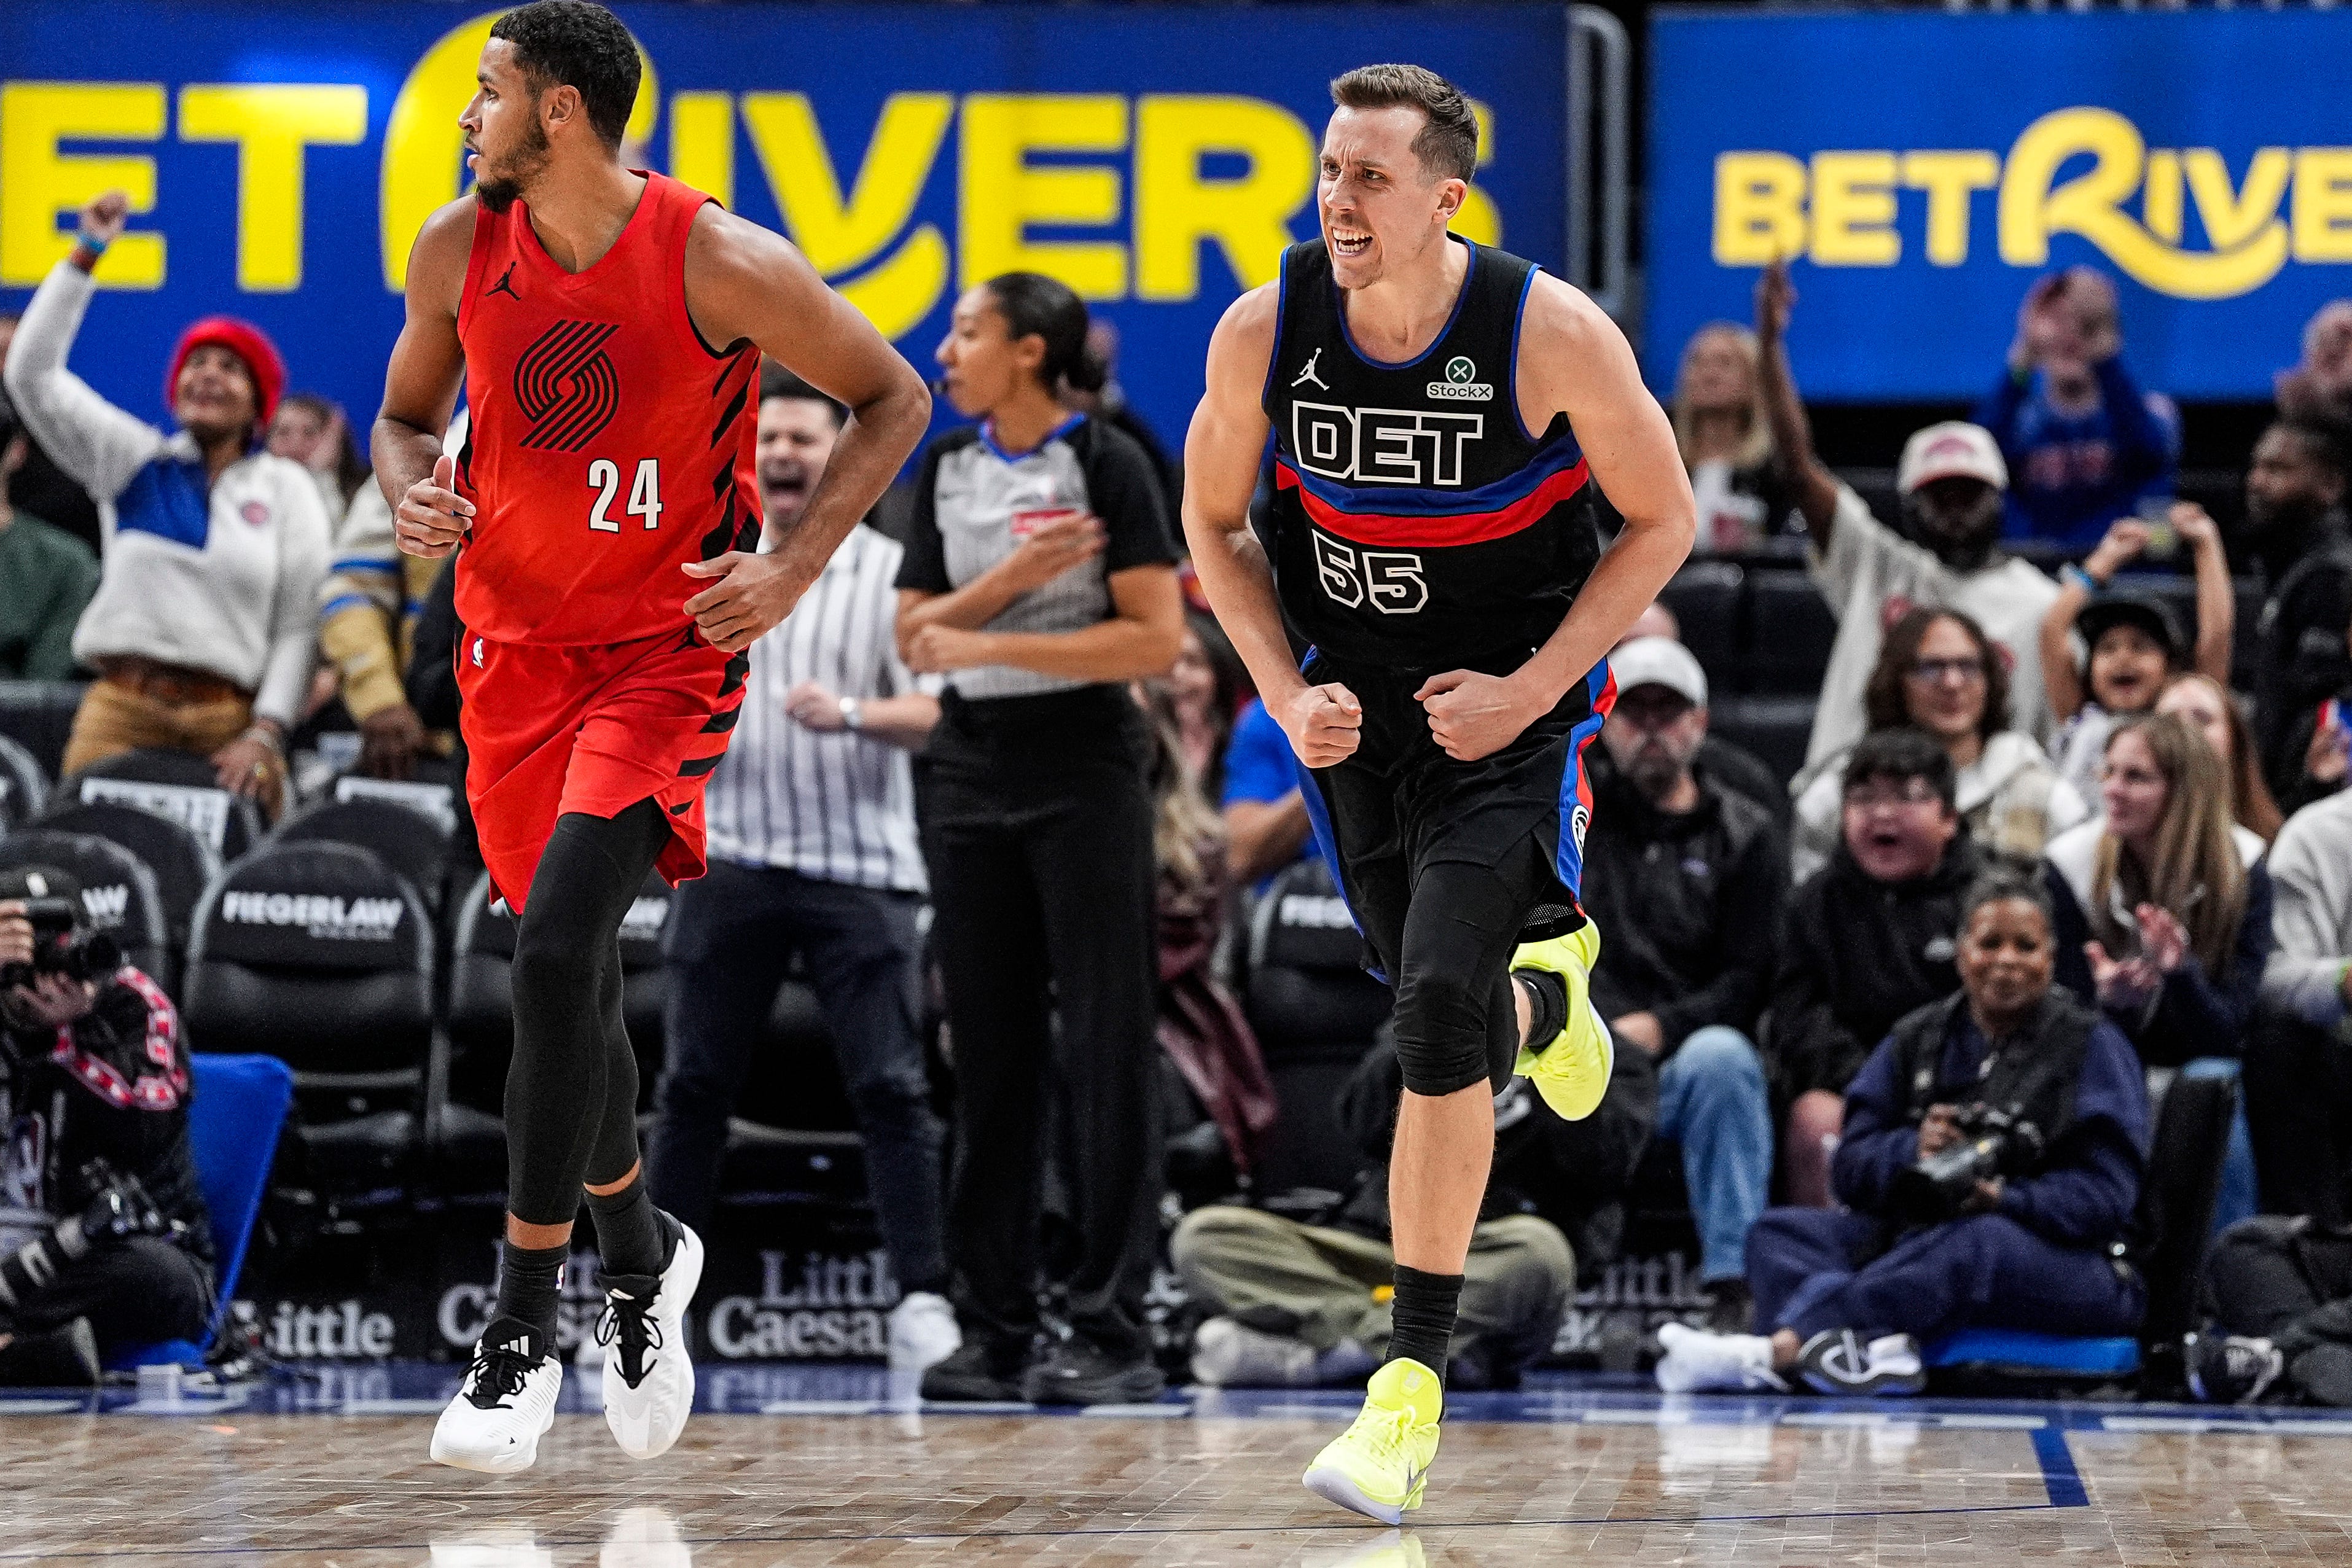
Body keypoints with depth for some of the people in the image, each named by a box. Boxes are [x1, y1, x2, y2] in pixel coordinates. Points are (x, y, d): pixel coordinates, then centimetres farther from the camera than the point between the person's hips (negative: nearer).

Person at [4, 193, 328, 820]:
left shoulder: (286, 487, 11)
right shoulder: (136, 460, 15)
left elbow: (299, 624, 5)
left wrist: (266, 734, -7)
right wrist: (84, 257, 5)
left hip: (230, 718, -1)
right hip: (122, 706, 1)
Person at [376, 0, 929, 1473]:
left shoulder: (721, 263, -17)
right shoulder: (459, 247, -4)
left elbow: (893, 398, -5)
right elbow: (408, 413, 13)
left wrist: (795, 567, -14)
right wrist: (412, 493, -11)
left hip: (669, 649, -5)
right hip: (518, 640, 5)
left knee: (556, 948, -20)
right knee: (570, 974, 11)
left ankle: (527, 1322, -12)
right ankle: (641, 1252, 37)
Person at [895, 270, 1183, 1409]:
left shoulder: (1106, 463, -7)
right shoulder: (946, 469, 10)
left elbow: (1158, 637, -13)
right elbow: (915, 636, 7)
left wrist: (992, 643, -15)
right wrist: (1013, 574, -10)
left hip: (1085, 768, -5)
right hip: (970, 766, 5)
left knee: (1102, 1047, -5)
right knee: (988, 1048, 6)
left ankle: (1111, 1329, -3)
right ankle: (993, 1326, 11)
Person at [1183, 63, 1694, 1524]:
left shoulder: (1553, 334, -22)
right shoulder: (1265, 332, -12)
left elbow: (1664, 523, -9)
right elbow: (1214, 521, 5)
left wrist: (1527, 691, -16)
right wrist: (1287, 694, -8)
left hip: (1515, 715, -4)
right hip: (1357, 709, 4)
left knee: (1437, 1010, -19)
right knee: (1448, 1017, 14)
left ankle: (1413, 1392, -13)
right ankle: (1546, 993, 56)